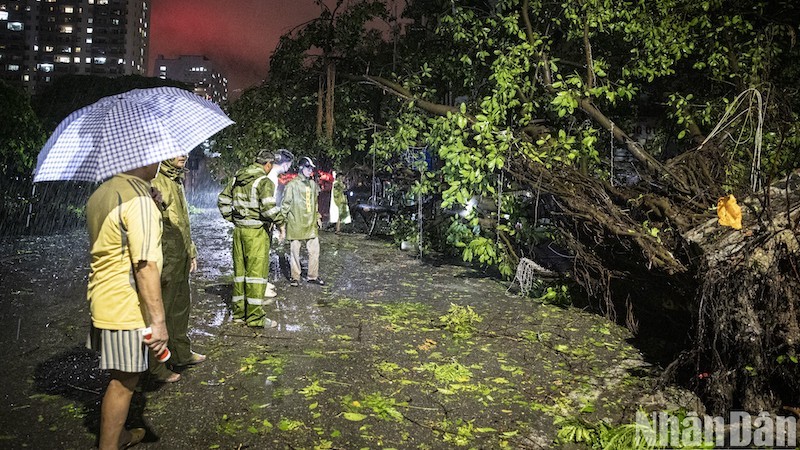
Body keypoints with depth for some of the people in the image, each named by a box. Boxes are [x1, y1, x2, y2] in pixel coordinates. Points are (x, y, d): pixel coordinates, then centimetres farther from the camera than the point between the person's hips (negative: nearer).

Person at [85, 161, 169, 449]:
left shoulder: (100, 193, 10)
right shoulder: (139, 201, -20)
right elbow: (146, 265, -25)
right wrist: (158, 320, -24)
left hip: (101, 300, 10)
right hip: (126, 308, -10)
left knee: (121, 377, 23)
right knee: (124, 381, 3)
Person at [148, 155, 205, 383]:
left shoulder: (177, 182, 15)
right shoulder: (155, 183, -17)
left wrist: (191, 252, 23)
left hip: (181, 259, 10)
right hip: (166, 261, -10)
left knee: (181, 307, 19)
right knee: (161, 311, 2)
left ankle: (182, 353, 34)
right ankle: (157, 366, 14)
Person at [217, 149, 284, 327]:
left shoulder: (237, 178, 11)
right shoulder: (264, 181, -13)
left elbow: (223, 200, 15)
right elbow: (268, 207, -24)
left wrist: (230, 218, 19)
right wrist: (279, 220, -9)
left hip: (239, 230, 7)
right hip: (256, 231, -7)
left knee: (240, 269, 14)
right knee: (257, 271, -1)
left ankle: (239, 311, 23)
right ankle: (255, 316, 2)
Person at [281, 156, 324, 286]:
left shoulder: (313, 184, 12)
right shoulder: (292, 184, -6)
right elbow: (286, 204, -5)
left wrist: (318, 217, 18)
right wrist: (283, 220, -8)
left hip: (311, 225, 5)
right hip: (295, 224, -5)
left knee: (314, 250, 6)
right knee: (295, 251, 4)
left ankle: (312, 276, 18)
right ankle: (295, 277, 15)